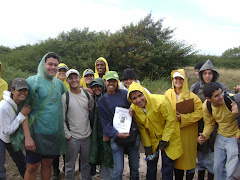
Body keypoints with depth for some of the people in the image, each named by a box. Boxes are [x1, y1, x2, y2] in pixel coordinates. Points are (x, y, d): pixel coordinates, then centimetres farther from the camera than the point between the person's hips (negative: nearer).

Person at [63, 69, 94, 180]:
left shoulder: (87, 95, 5)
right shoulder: (65, 97, -8)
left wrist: (90, 129, 11)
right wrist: (67, 135, -10)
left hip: (87, 136, 4)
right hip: (72, 137, -4)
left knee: (86, 164, 16)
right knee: (70, 166, 7)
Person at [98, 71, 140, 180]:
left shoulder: (125, 94, 2)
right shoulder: (102, 101, 4)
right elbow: (105, 122, -1)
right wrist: (116, 134, -15)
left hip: (133, 134, 1)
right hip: (116, 137, -1)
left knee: (135, 166, 12)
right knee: (118, 169, -3)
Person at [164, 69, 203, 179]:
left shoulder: (191, 96, -7)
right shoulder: (168, 94, 3)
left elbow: (199, 113, -10)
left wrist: (183, 118, -16)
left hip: (188, 132, -3)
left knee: (189, 156, 3)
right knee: (176, 157, 11)